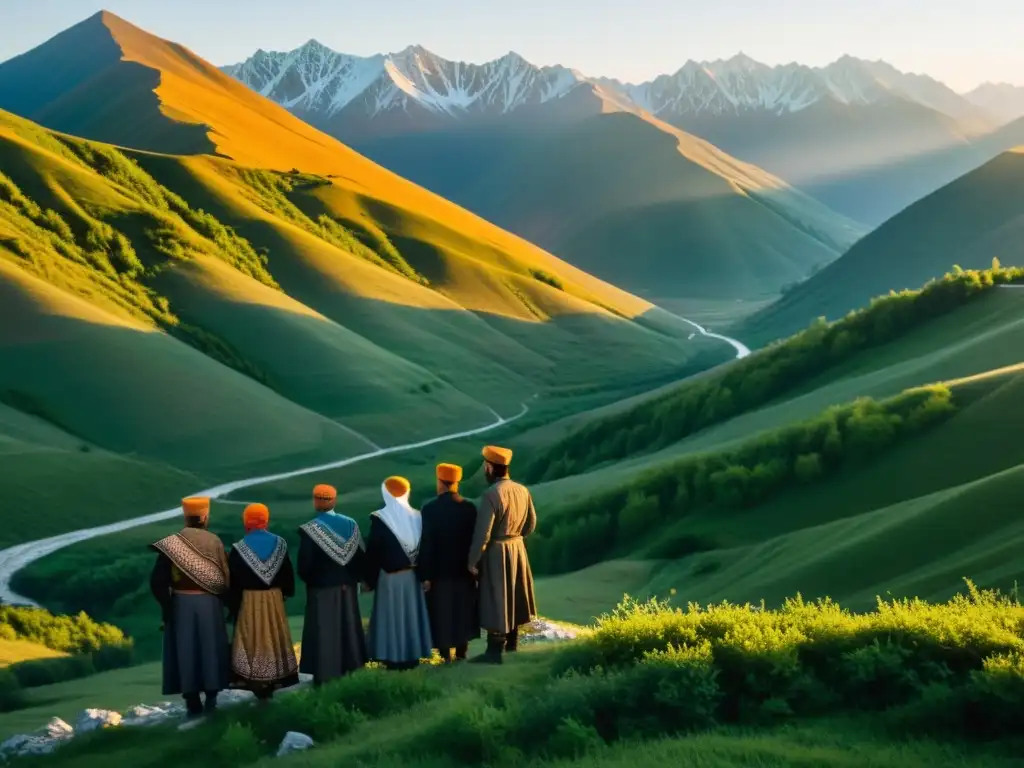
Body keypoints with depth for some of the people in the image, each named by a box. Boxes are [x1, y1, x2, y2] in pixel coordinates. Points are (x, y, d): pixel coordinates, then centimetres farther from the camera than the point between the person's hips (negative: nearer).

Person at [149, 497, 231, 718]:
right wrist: (223, 601, 10)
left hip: (181, 604, 0)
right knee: (210, 648, 10)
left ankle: (193, 703, 7)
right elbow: (226, 577, -4)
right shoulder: (214, 543, -4)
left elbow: (157, 581, -10)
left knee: (185, 650, 5)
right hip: (210, 604, 0)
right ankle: (211, 698, 10)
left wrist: (167, 607, -1)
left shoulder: (170, 544, -5)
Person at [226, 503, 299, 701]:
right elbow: (288, 575, 6)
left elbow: (233, 583, -8)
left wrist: (232, 607, 1)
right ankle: (273, 682, 20)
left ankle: (256, 683, 1)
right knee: (274, 638, 13)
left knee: (252, 640, 3)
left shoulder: (239, 549, -12)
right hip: (274, 599, 3)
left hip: (248, 601, -3)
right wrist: (286, 593, 21)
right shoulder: (279, 544, -2)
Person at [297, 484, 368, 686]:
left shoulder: (309, 529, -15)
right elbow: (361, 557, 0)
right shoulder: (350, 524, -2)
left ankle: (325, 675, 6)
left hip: (322, 589, -4)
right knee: (347, 628, 16)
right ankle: (348, 669, 24)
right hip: (347, 587, 4)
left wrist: (309, 579, 6)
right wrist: (352, 579, 12)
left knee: (324, 632, 3)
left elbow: (304, 565, -14)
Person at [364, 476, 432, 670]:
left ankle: (394, 659, 6)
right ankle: (412, 656, 19)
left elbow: (372, 551, -10)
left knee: (392, 614, 3)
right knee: (411, 614, 13)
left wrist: (369, 579, -3)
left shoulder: (379, 519, -12)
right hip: (412, 574, 4)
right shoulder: (417, 517, 1)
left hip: (389, 576, -4)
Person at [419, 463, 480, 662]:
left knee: (441, 612, 5)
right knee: (462, 610, 14)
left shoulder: (429, 509, -14)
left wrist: (425, 575, -8)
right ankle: (461, 651, 20)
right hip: (463, 569, 3)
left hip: (439, 570, -3)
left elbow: (426, 544, -13)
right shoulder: (470, 508, -4)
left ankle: (445, 654, 8)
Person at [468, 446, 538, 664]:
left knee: (495, 600, 0)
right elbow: (531, 525, 9)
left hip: (496, 553, -7)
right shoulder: (522, 490, 0)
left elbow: (482, 533, -21)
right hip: (517, 549, 7)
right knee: (512, 595, 20)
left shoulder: (491, 494, -23)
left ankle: (494, 651, 4)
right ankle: (512, 641, 32)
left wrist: (473, 561, -12)